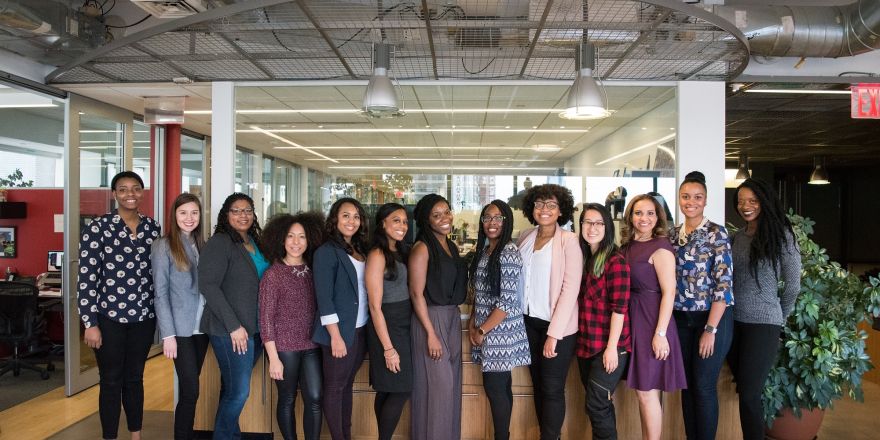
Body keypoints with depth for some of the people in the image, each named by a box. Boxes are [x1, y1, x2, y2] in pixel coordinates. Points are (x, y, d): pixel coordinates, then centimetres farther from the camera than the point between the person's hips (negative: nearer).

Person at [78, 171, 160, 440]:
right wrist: (90, 323, -12)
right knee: (111, 381, 7)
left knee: (135, 378, 15)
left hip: (144, 316, 3)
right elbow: (85, 278, -9)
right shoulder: (98, 228, -7)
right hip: (109, 317, -3)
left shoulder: (153, 227, 5)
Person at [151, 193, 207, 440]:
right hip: (180, 329, -5)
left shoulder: (202, 245, 11)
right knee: (191, 390, -6)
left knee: (189, 389, 11)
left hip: (201, 326, 5)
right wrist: (168, 334, -14)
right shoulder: (163, 246, -5)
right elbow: (160, 293, -9)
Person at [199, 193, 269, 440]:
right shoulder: (219, 243, -9)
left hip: (255, 328, 6)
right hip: (230, 330, -6)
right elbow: (208, 286, -16)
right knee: (238, 392, -2)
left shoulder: (255, 242, 11)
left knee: (233, 389, 15)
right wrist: (234, 326, -18)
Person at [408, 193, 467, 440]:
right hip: (431, 318, -8)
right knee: (437, 383, -1)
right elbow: (416, 293, -15)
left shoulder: (451, 246, 11)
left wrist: (454, 318, 11)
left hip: (453, 317, 8)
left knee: (452, 381, 14)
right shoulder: (422, 248, -12)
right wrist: (431, 334, -18)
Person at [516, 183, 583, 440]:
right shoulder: (525, 238, 6)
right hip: (529, 321, 5)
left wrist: (554, 334, -17)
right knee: (538, 385, 14)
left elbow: (571, 289, -14)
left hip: (558, 325, -5)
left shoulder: (569, 241, -10)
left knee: (552, 389, 3)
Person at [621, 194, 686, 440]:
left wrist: (660, 333, -21)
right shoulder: (628, 246, 9)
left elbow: (669, 292, -16)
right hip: (633, 321, 7)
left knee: (647, 391, -1)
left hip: (652, 322, -7)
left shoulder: (660, 247, -12)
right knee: (641, 390, 15)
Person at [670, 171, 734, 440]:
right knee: (686, 384, 12)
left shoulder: (716, 233, -9)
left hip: (712, 319, -5)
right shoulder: (673, 234, 7)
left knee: (704, 386, 1)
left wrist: (710, 329, -16)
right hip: (680, 320, 5)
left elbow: (724, 284, -13)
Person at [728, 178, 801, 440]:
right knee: (743, 389, 12)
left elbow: (793, 285, -2)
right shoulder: (737, 237, 8)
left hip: (763, 324, -5)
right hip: (733, 321, 5)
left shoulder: (781, 235, -5)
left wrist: (780, 318, 6)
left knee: (749, 394, -3)